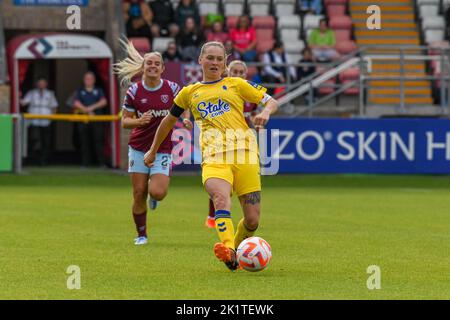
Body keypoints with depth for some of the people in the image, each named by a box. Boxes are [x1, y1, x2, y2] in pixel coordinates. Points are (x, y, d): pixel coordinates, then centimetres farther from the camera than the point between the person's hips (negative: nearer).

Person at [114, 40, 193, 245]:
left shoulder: (172, 89, -3)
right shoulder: (134, 91, -3)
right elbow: (125, 121, 1)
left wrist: (186, 120, -10)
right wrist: (138, 121, -21)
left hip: (163, 149, -1)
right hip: (139, 148, 1)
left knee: (157, 192, -17)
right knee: (139, 194, -2)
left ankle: (154, 197, 23)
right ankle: (141, 235, 16)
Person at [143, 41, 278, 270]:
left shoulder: (236, 84, 19)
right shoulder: (190, 92, 22)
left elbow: (271, 102, 19)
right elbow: (169, 120, 36)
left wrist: (266, 112, -5)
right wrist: (153, 151, 42)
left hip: (244, 151, 0)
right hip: (213, 157, 0)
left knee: (252, 221, -5)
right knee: (220, 198, -34)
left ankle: (236, 250, 25)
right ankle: (228, 253, -50)